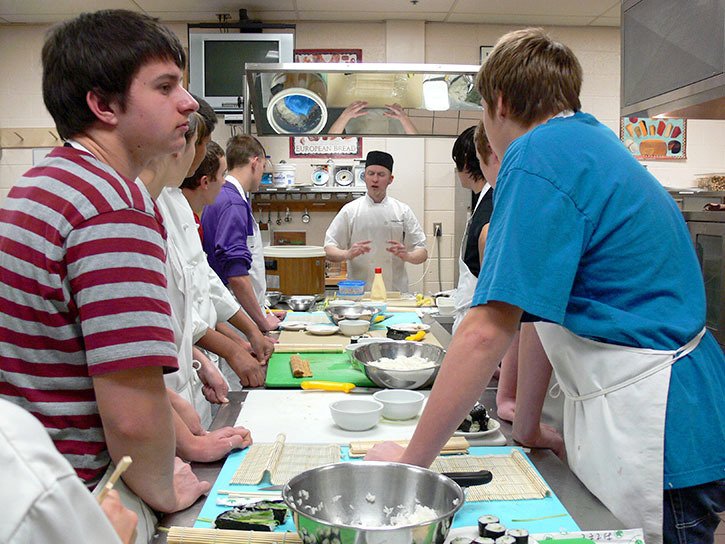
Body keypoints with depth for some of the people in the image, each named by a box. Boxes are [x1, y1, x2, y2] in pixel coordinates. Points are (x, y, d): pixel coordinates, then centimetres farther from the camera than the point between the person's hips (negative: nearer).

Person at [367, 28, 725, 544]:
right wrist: (526, 423, 20)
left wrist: (411, 459, -16)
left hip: (655, 441, -9)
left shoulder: (538, 154, -18)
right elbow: (545, 303, 14)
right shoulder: (595, 141, 12)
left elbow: (488, 331, -25)